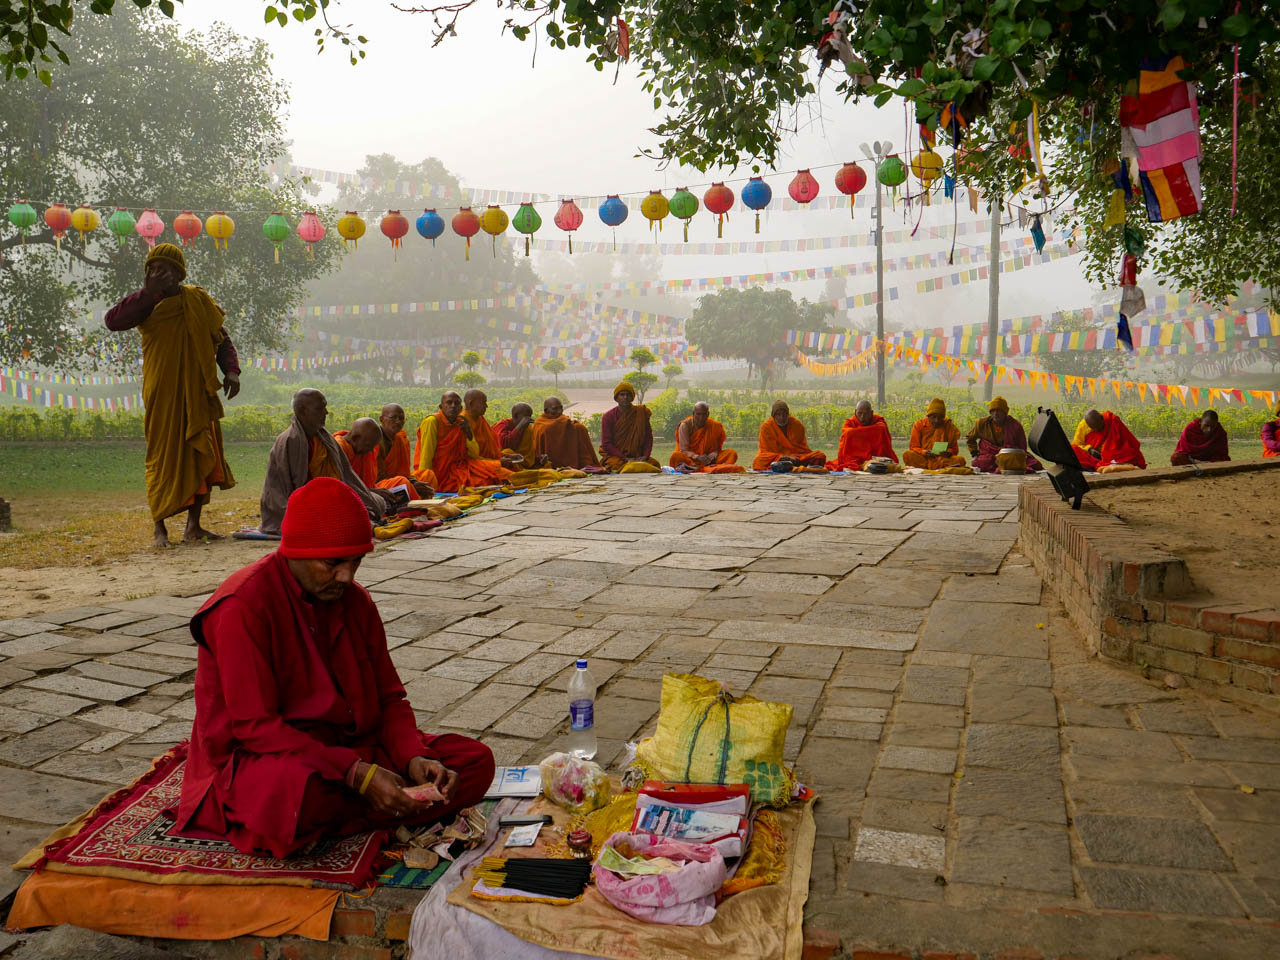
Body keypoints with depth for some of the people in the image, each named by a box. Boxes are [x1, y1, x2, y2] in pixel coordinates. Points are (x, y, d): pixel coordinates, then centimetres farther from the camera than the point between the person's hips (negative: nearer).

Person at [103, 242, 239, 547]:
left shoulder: (198, 300, 7)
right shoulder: (147, 304, -1)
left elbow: (222, 339, 12)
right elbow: (112, 320, -18)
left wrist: (231, 370, -4)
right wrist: (148, 292, -21)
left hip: (198, 393, 4)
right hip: (163, 393, -3)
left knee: (203, 456, 6)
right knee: (164, 457, -2)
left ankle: (193, 525, 16)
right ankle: (159, 527, 8)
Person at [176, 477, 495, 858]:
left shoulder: (354, 601, 5)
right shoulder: (242, 607, -16)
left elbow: (389, 698, 8)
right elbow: (253, 727, -20)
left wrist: (414, 757, -14)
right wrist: (357, 774, -28)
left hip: (350, 748, 7)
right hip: (259, 759, -6)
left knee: (475, 760, -11)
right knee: (297, 786, -43)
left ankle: (324, 821, -18)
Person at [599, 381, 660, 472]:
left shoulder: (641, 413, 7)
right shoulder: (608, 417, -1)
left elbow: (648, 438, 8)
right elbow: (606, 444, -6)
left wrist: (645, 456, -10)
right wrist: (625, 459, -16)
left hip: (637, 457, 4)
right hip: (614, 457, -4)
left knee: (654, 463, -25)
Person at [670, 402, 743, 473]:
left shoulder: (714, 426, 1)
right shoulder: (685, 425, -8)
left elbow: (717, 448, 4)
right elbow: (684, 450, -13)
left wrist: (713, 455, -21)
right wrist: (698, 457, -31)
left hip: (708, 458, 3)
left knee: (732, 453, -17)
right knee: (675, 455, -36)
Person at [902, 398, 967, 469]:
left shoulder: (949, 426, 7)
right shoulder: (919, 425, 5)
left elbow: (954, 449, 8)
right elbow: (913, 447, 3)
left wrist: (949, 452, -16)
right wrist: (924, 452, -18)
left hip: (941, 458, 1)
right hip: (923, 457, -1)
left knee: (960, 460, -29)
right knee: (907, 454, -32)